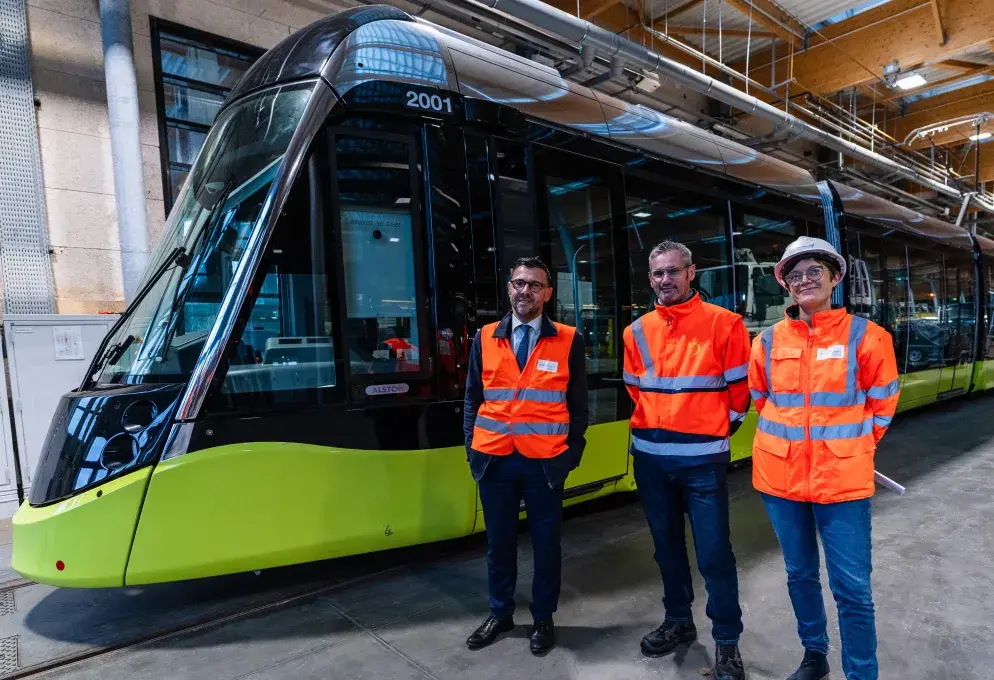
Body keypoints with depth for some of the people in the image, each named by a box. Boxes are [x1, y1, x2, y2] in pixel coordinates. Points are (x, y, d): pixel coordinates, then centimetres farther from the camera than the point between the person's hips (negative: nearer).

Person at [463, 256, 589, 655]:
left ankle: (543, 618, 34)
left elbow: (578, 405, 1)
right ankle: (500, 614, 37)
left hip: (545, 462, -1)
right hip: (495, 460, 2)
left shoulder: (568, 341, -2)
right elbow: (473, 399, 8)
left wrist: (571, 453, -4)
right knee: (499, 541, 16)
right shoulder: (485, 338, 3)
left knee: (546, 542, 13)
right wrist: (472, 449, 2)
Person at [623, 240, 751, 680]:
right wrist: (656, 425, 13)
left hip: (702, 458, -4)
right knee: (666, 544, 17)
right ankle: (678, 621, 36)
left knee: (714, 552, 2)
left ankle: (727, 642, 21)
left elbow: (740, 388, -2)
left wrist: (716, 429, 3)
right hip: (650, 457, 5)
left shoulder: (723, 324, -6)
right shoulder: (637, 332, 5)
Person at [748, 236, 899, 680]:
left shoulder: (865, 336, -7)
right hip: (780, 476, 3)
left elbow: (882, 407, 3)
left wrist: (847, 447, 7)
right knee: (800, 574, 19)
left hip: (843, 479, -3)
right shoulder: (768, 342, 0)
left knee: (852, 588, 4)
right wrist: (791, 439, 12)